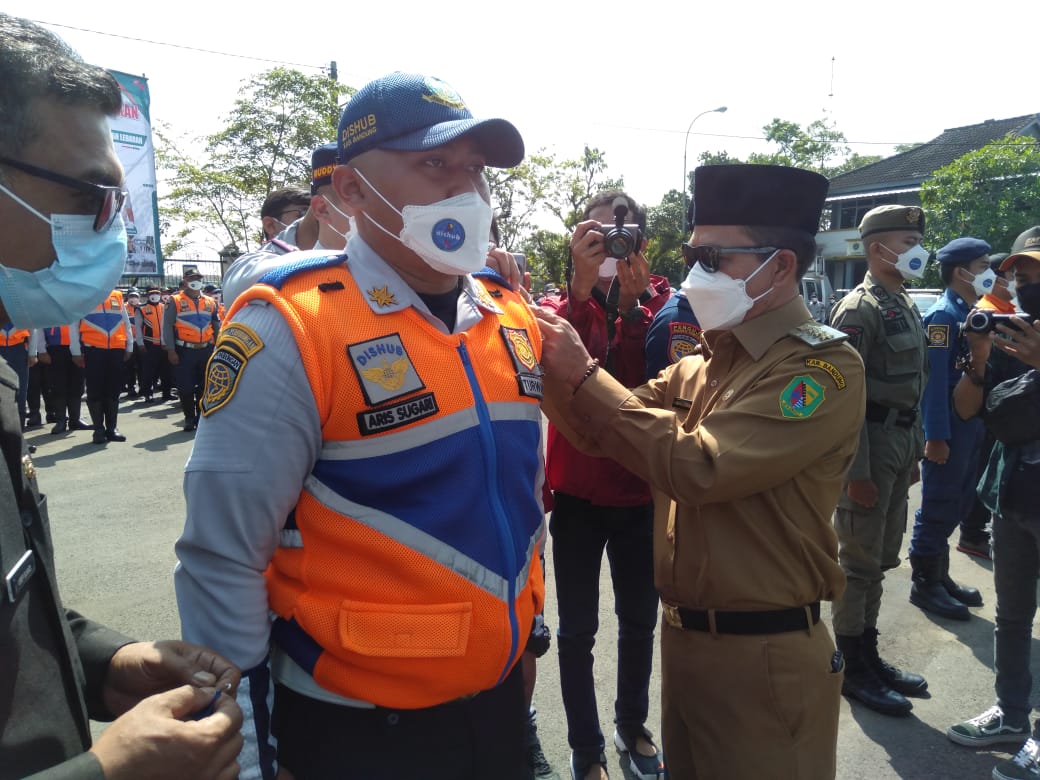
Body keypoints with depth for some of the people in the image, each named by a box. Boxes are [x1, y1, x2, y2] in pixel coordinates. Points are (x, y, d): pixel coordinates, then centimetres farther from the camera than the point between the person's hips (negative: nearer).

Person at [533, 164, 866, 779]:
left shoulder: (824, 366, -17)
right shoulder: (697, 365, 6)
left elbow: (699, 467, -27)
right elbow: (598, 432, 6)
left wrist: (586, 373, -22)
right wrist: (554, 359, -9)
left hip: (766, 654, -7)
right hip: (682, 635, 7)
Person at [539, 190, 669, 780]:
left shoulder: (665, 306, -2)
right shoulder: (562, 304, -3)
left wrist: (633, 301, -25)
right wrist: (582, 286, -35)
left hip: (642, 493, 2)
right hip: (578, 492, -1)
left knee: (640, 620, 18)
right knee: (578, 630, 8)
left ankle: (633, 727, 41)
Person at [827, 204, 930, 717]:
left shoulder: (904, 305, 14)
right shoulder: (858, 310, -14)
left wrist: (913, 452, 17)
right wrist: (857, 473, -21)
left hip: (900, 441, 9)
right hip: (870, 443, -9)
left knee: (881, 558, 17)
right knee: (859, 561, 1)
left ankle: (868, 655, 31)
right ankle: (851, 669, 15)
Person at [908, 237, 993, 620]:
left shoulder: (972, 313, 14)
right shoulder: (942, 316, -14)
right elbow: (934, 381, -20)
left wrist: (978, 425, 12)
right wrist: (936, 436, -23)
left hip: (970, 425, 9)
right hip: (948, 428, -9)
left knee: (957, 506, 16)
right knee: (938, 508, 0)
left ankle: (940, 576, 29)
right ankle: (924, 584, 12)